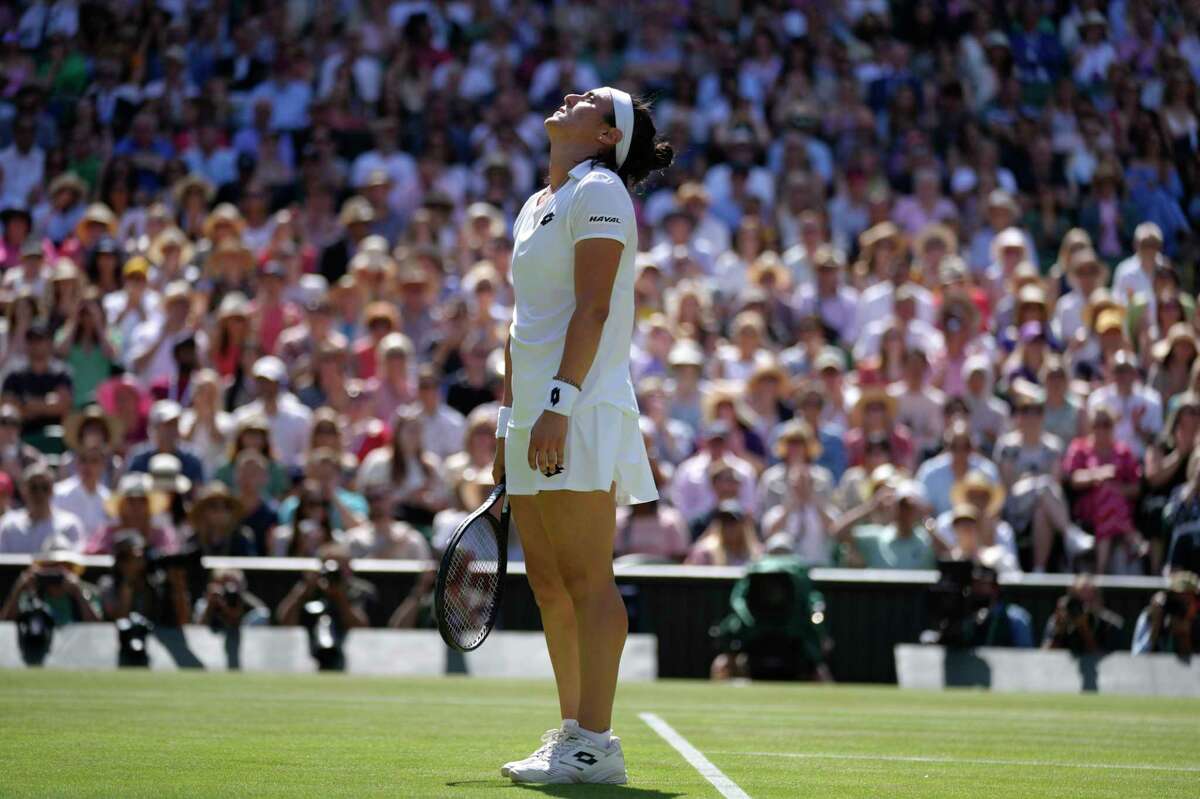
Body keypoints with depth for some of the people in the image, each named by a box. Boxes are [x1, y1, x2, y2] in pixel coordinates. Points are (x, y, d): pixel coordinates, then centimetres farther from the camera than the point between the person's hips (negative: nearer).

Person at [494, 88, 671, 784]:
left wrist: (559, 402, -22)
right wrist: (509, 418, 20)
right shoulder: (536, 205, 21)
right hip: (536, 415, 9)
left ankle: (594, 746, -11)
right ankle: (573, 732, 14)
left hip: (581, 413, -9)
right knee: (548, 584, 9)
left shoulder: (599, 191, -6)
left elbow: (592, 309, -15)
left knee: (587, 580, -10)